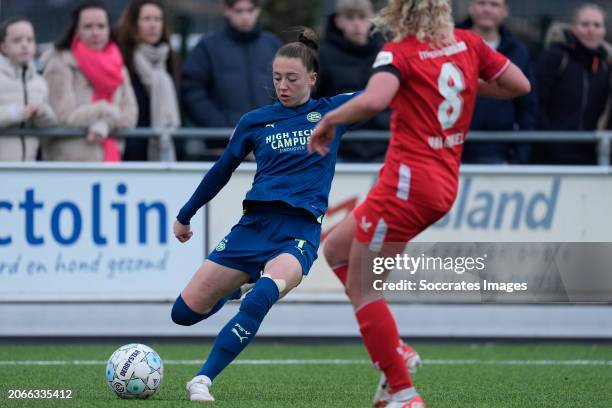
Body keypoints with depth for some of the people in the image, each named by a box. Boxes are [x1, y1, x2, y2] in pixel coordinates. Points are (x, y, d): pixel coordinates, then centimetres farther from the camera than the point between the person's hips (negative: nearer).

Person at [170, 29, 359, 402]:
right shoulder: (255, 121, 10)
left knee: (262, 296, -35)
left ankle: (203, 380, -29)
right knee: (186, 312, -3)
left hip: (300, 231, -3)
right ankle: (234, 290, 33)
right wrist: (185, 216, 28)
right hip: (254, 225, 3)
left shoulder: (331, 112, 8)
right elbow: (221, 171, 21)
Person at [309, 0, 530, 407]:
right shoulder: (467, 43, 6)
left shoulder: (400, 53, -12)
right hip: (445, 184, 8)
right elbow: (520, 85, 11)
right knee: (336, 250, 22)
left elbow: (372, 101, -30)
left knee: (362, 290, 1)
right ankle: (395, 352, 15)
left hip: (409, 182, -8)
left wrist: (327, 121, -14)